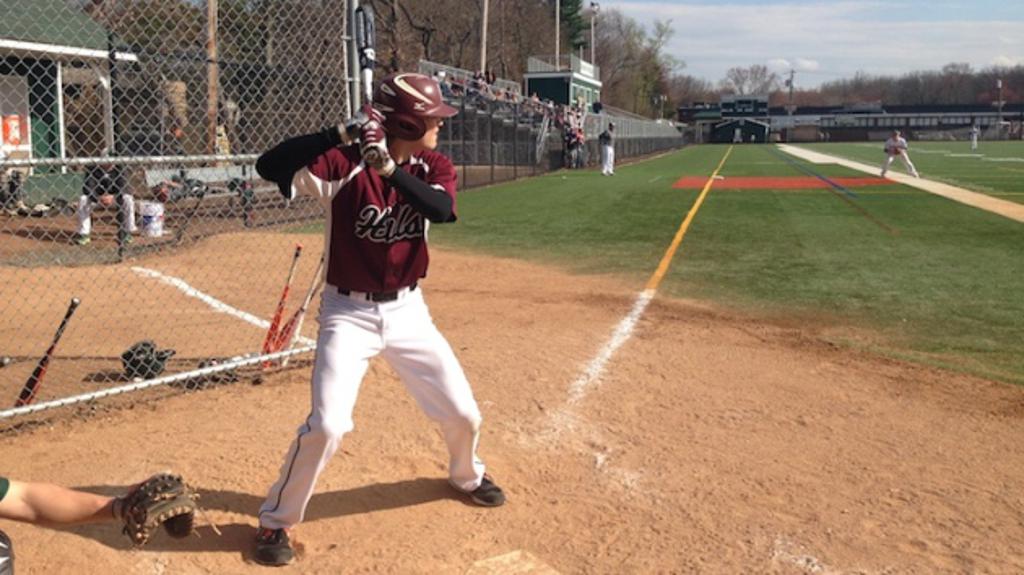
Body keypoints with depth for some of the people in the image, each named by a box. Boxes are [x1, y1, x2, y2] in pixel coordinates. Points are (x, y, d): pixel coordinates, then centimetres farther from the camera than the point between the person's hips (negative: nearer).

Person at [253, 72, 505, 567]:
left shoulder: (433, 168, -2)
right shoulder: (343, 162, -15)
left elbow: (442, 210, -24)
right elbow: (269, 166, -28)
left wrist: (389, 168, -35)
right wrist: (341, 134, -35)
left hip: (407, 310, 5)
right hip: (349, 312, -4)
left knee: (463, 413, 10)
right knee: (326, 425, -16)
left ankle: (467, 475, 43)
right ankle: (275, 521, 7)